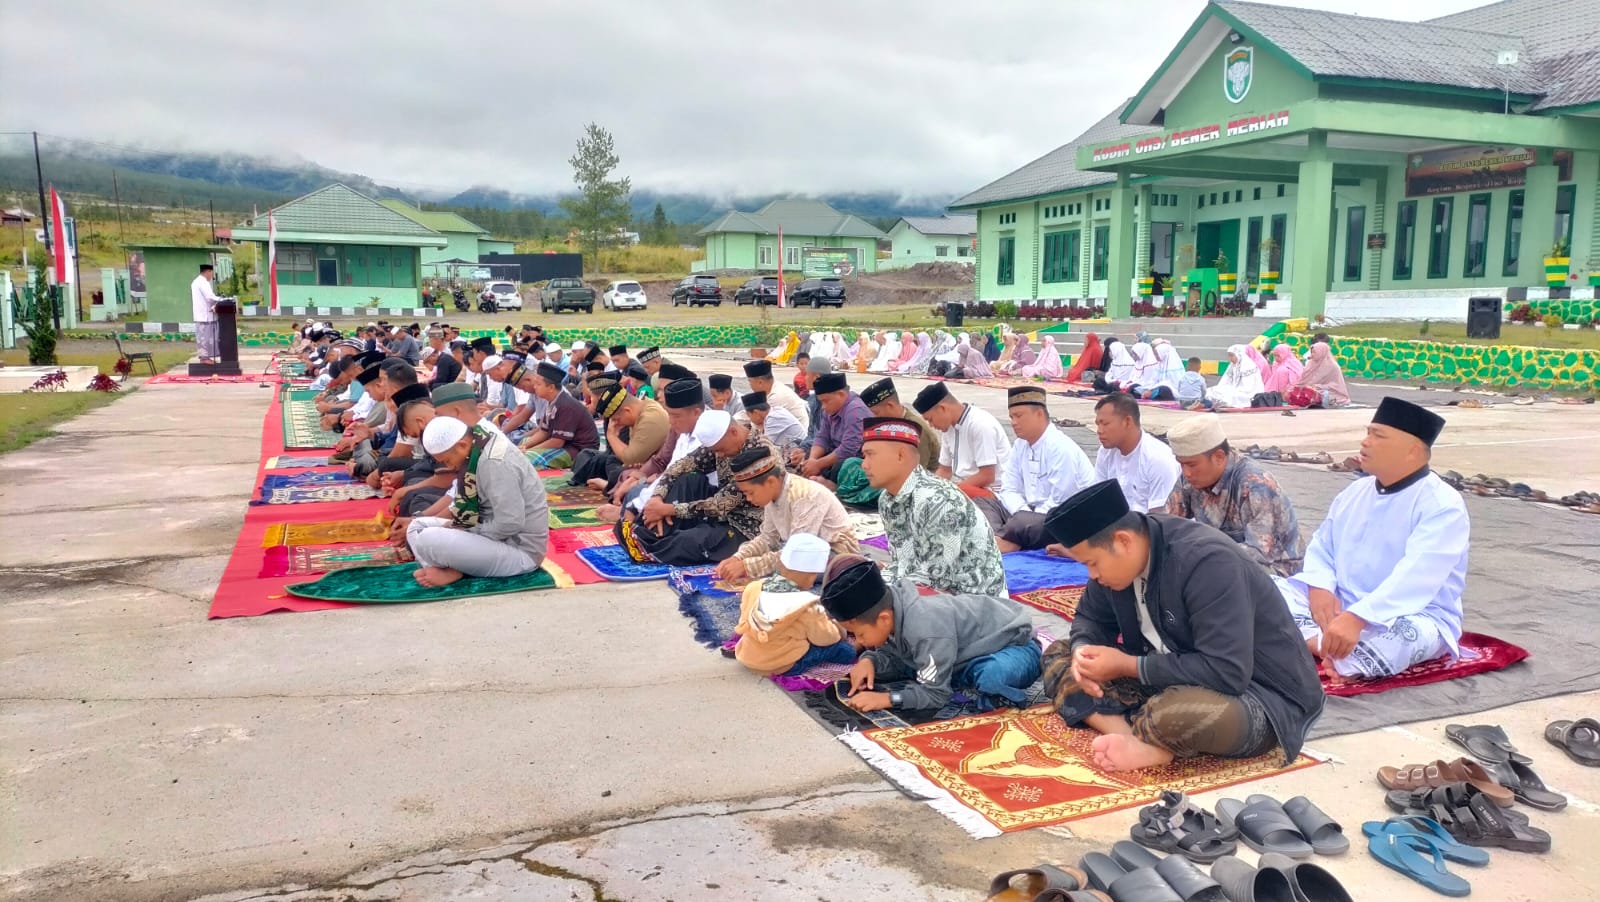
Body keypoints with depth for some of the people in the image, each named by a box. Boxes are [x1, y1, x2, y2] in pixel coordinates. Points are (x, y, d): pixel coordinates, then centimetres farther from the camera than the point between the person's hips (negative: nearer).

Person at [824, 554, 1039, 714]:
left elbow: (935, 694, -30)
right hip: (980, 642, 9)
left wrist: (886, 698, -33)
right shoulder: (893, 610, -13)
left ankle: (1005, 696, -9)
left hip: (1014, 644, -8)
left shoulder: (925, 630, -38)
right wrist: (869, 661, -17)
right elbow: (894, 657, 1)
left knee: (991, 677, -42)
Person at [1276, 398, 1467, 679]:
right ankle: (1324, 640, -32)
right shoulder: (1355, 492, 9)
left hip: (1414, 618, -6)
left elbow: (1415, 577, -28)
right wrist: (1321, 588, -13)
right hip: (1340, 607, 7)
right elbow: (1321, 548, 10)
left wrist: (1357, 618, -40)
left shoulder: (1442, 505, -14)